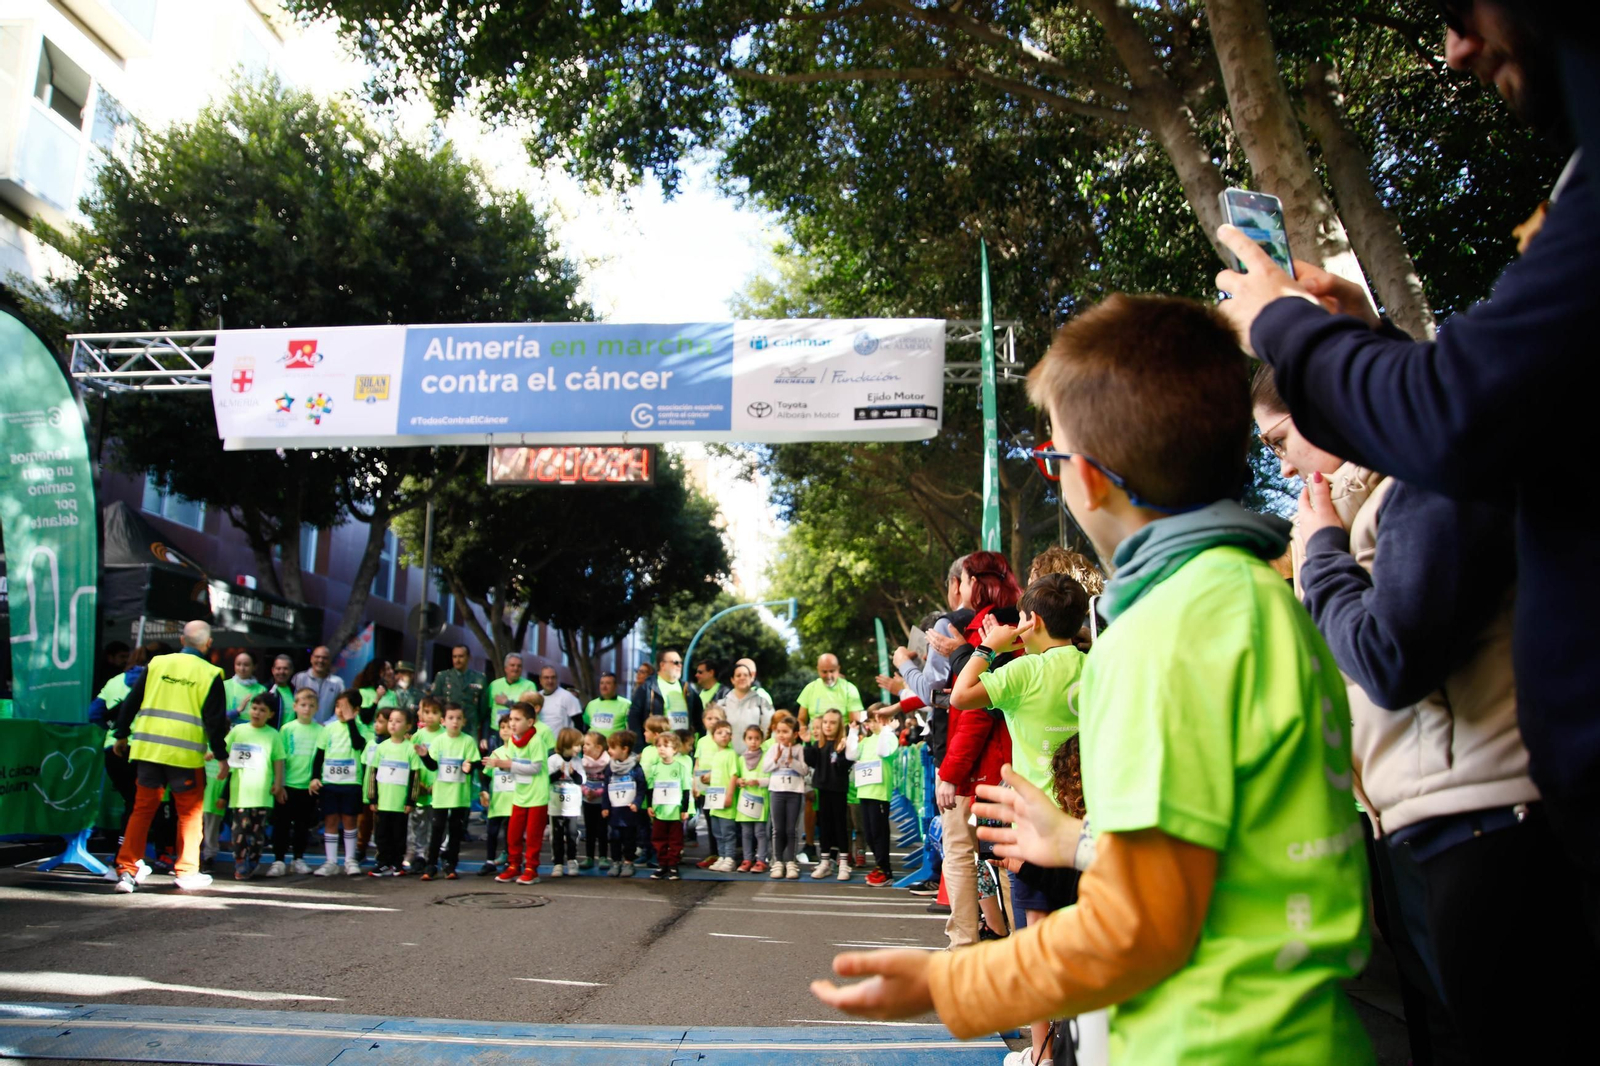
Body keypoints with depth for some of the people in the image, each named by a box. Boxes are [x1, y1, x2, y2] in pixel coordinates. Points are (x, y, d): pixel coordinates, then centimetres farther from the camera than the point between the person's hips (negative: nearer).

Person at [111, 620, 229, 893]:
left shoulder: (157, 664, 7)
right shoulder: (210, 674, -3)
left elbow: (131, 702, 11)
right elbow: (216, 720, -4)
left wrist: (121, 735, 23)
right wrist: (221, 755, 5)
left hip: (148, 748, 3)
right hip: (186, 754, -3)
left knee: (142, 809, 12)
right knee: (190, 812, 9)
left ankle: (126, 870, 8)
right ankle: (186, 872, 12)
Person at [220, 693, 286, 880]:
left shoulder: (274, 735, 5)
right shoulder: (238, 730, 6)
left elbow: (278, 760, 5)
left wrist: (278, 783, 0)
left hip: (262, 792, 0)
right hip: (240, 791, 0)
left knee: (258, 829, 5)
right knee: (240, 827, -3)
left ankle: (253, 863, 17)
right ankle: (240, 865, 4)